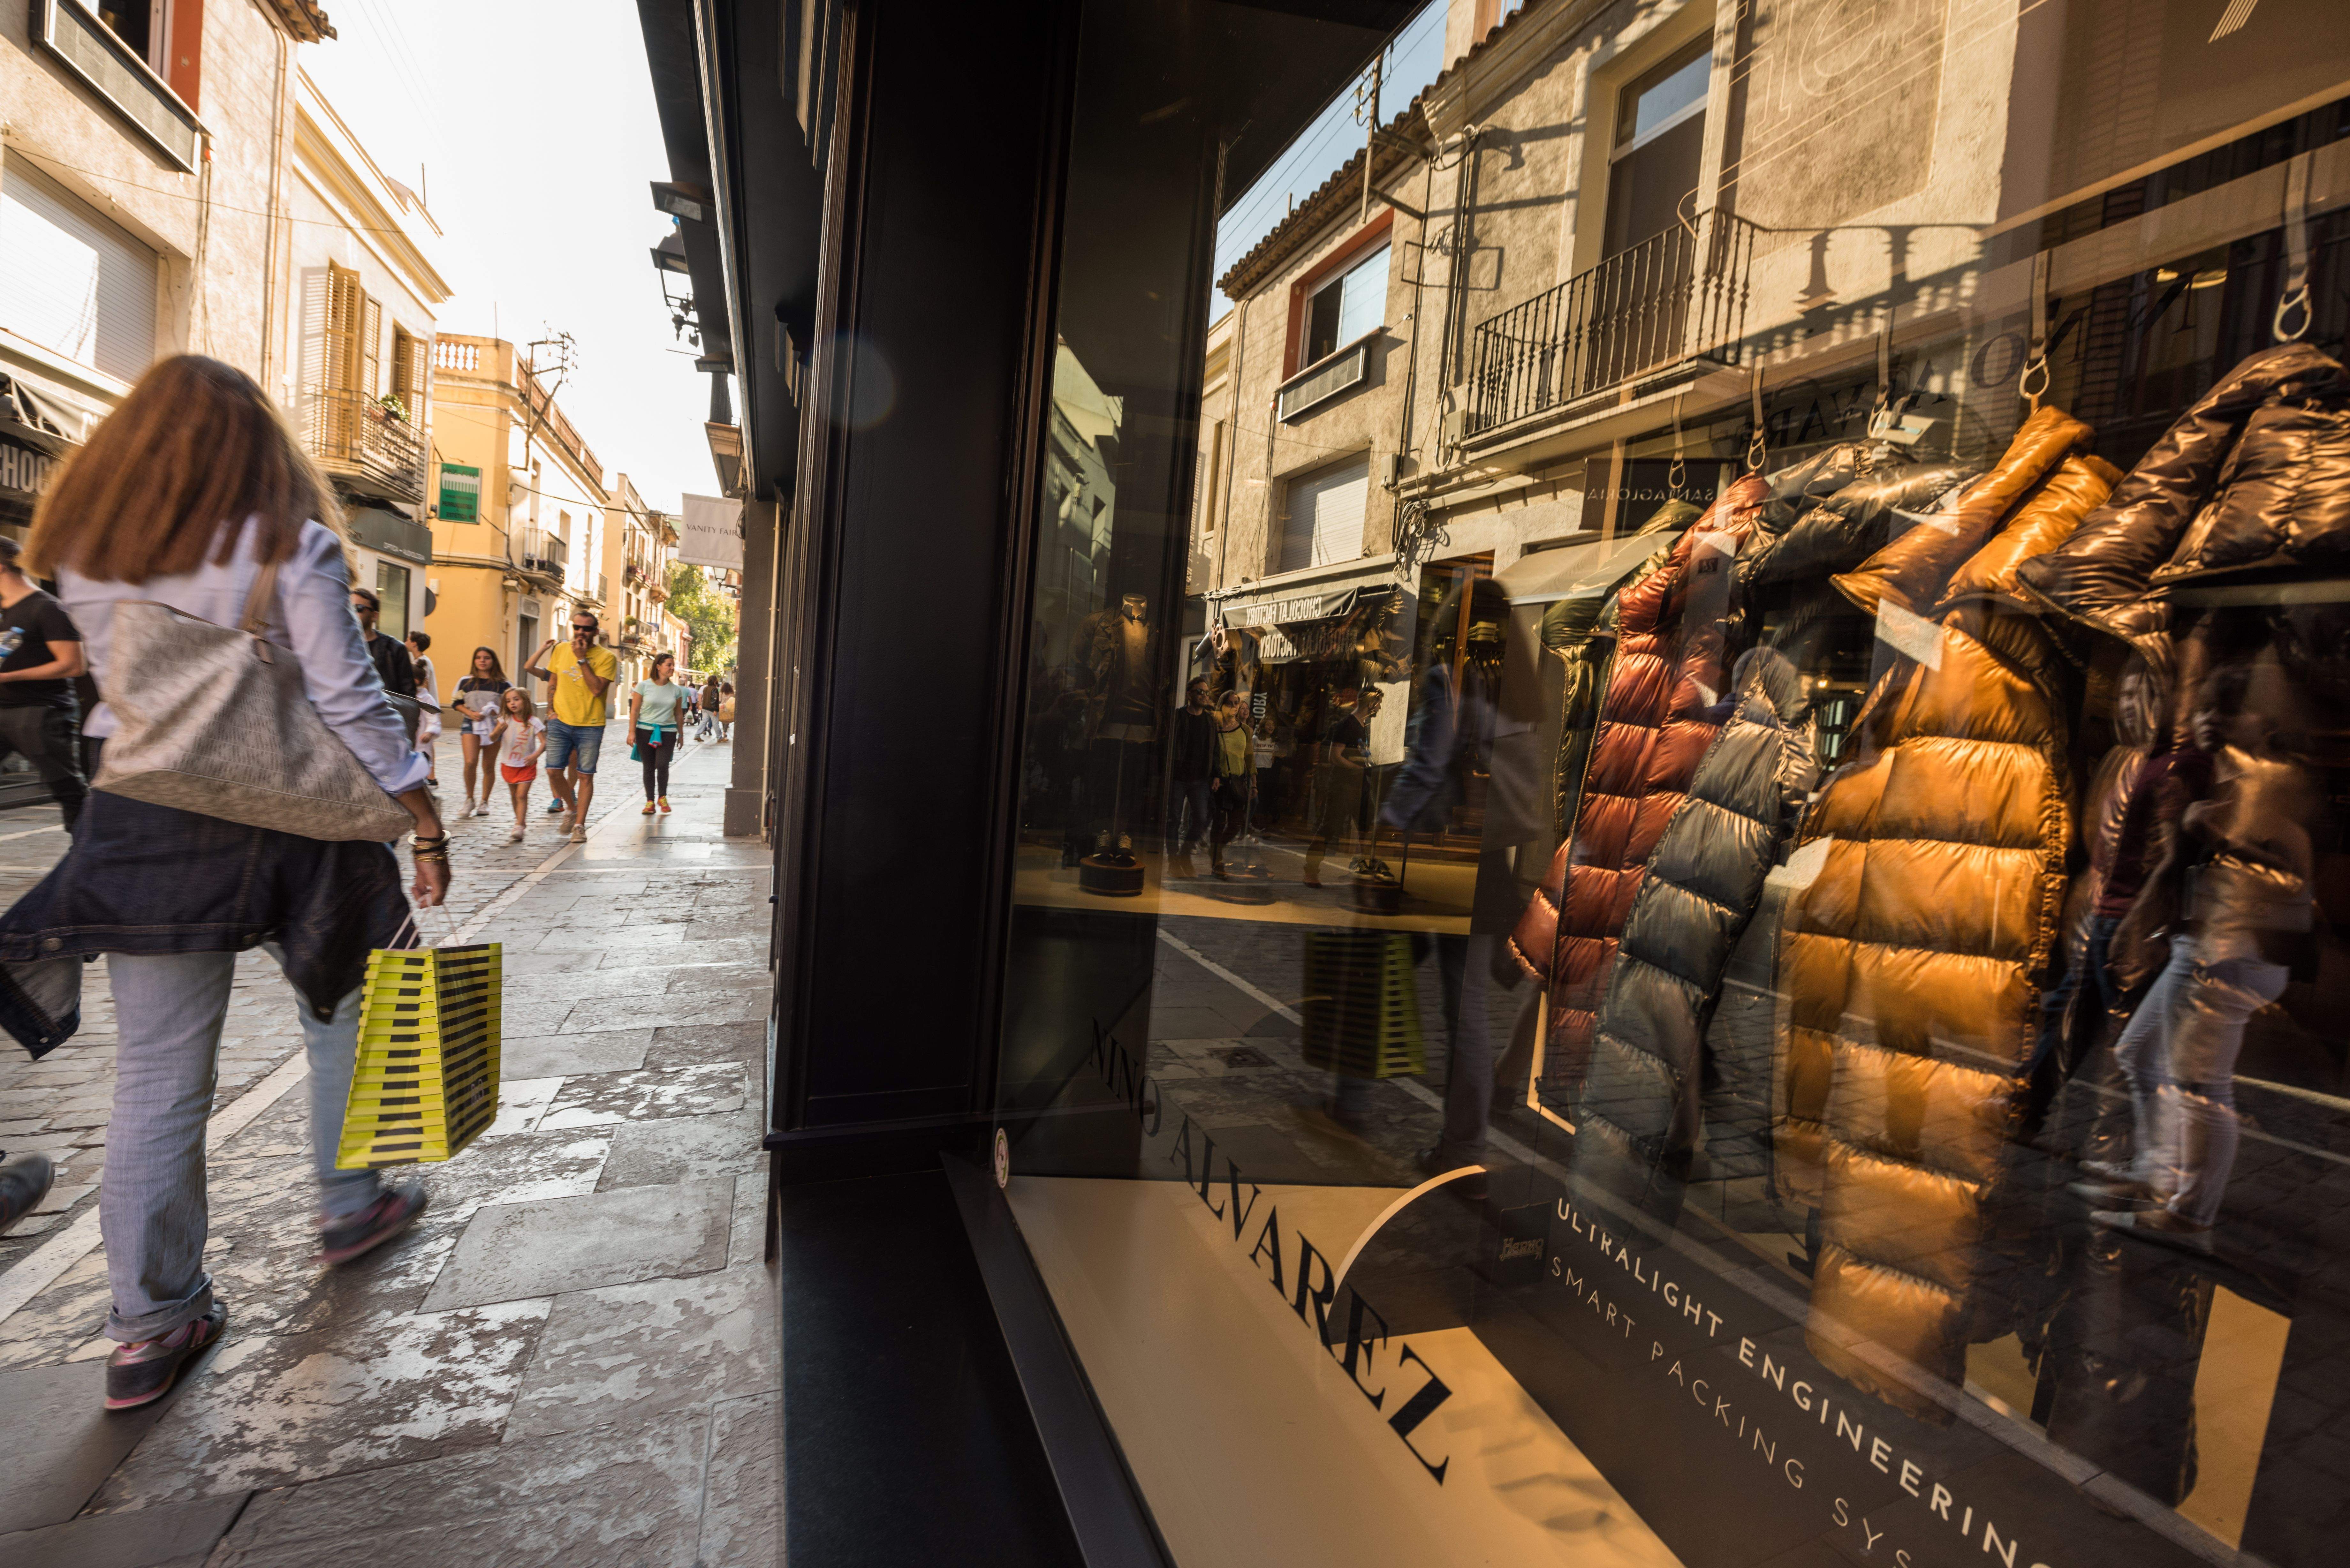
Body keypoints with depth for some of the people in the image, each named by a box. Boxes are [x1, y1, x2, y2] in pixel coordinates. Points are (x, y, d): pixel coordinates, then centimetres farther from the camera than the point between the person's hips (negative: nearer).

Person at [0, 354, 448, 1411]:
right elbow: (349, 700, -12)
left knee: (156, 1078, 8)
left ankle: (150, 1325, 17)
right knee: (340, 1014, 19)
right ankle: (350, 1206, 34)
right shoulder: (289, 546, -8)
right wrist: (423, 817, -9)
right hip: (286, 820, -3)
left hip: (141, 827, 3)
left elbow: (123, 685, 14)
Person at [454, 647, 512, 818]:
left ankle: (484, 802, 19)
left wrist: (497, 712, -12)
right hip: (471, 726, 0)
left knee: (489, 767, 5)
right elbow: (458, 703, 11)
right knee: (470, 763, -17)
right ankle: (470, 799, 2)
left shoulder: (501, 684, 4)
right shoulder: (466, 682, 7)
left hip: (494, 726, 0)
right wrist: (470, 713, -7)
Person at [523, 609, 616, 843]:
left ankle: (579, 825, 8)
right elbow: (552, 683, 18)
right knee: (553, 771, -1)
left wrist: (582, 659, -18)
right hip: (560, 722, 4)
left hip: (590, 725, -4)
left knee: (585, 775, 0)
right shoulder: (560, 650, 8)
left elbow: (597, 690, -18)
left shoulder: (606, 657, -7)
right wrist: (552, 710, 8)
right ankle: (571, 809, 24)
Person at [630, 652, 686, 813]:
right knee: (649, 767, 4)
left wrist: (681, 734, 15)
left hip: (667, 732, 1)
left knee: (662, 764, -15)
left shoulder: (676, 690, 5)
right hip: (646, 730, -1)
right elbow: (635, 711, -2)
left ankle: (662, 797, 7)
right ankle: (650, 801, 13)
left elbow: (679, 714, 13)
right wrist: (632, 732, -7)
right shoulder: (644, 686, -2)